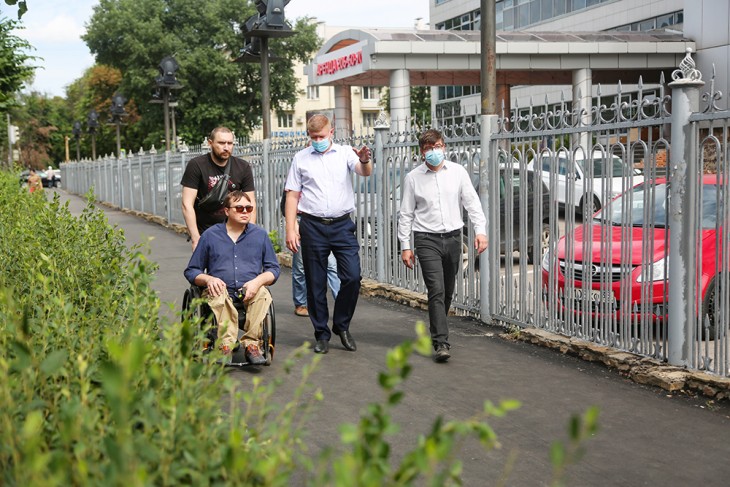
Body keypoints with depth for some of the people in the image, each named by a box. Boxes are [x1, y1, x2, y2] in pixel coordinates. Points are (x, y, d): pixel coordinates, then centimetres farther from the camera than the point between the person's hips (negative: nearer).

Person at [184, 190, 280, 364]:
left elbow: (273, 269, 14)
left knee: (263, 294, -32)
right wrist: (208, 279, -9)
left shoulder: (260, 234, 15)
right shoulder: (210, 235, 12)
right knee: (217, 296, -35)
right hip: (220, 291, -1)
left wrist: (258, 281, -9)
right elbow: (191, 271, 14)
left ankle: (251, 343, -33)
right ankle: (226, 344, -43)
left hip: (250, 291, 1)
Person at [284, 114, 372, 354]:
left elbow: (365, 172, -12)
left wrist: (365, 161, -36)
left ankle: (341, 325, 14)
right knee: (316, 283, 4)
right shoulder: (300, 158, 8)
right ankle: (322, 334, 16)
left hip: (342, 225, 0)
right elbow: (292, 195, 8)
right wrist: (291, 229, 0)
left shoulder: (345, 153, 6)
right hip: (313, 226, 1)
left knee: (352, 277, -8)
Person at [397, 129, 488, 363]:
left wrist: (480, 230, -8)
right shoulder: (413, 177, 1)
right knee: (436, 290, -13)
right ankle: (441, 342, -14)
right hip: (427, 240, -3)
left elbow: (472, 202, 5)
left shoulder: (458, 172, 5)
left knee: (448, 291, 11)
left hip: (453, 237, 3)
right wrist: (405, 246, -1)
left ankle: (437, 332, 30)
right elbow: (406, 214, 4)